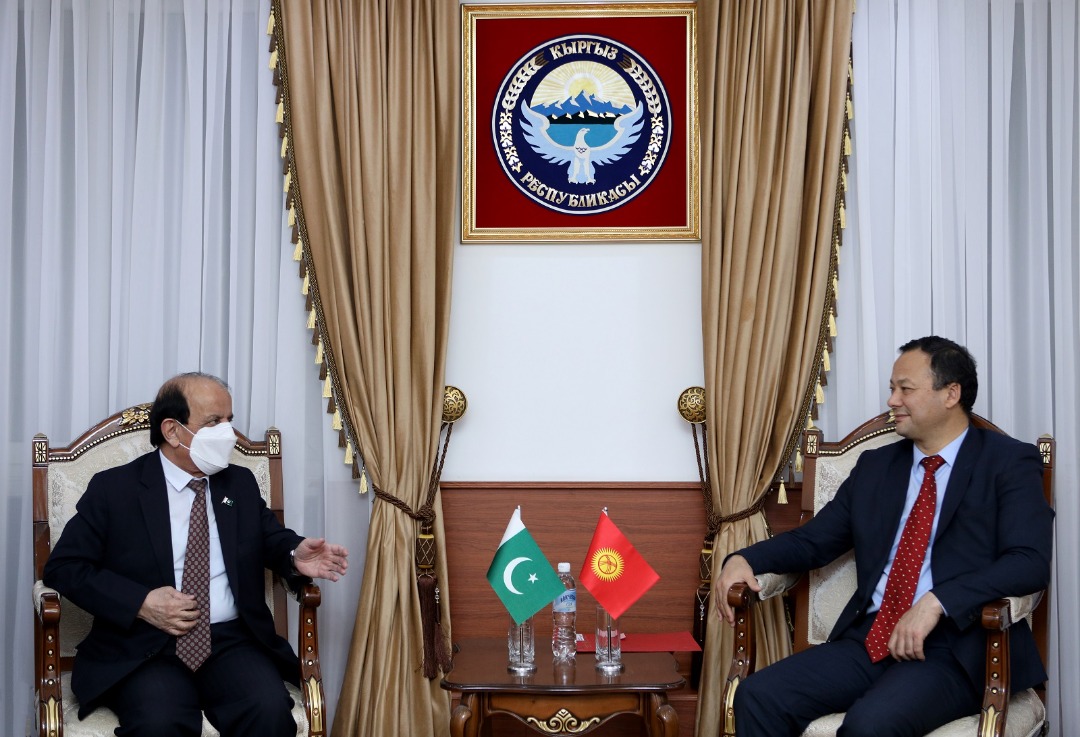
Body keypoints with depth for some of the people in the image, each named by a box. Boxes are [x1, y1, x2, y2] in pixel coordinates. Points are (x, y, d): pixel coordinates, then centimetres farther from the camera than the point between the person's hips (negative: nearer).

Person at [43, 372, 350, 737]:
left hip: (233, 641, 3)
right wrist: (140, 602, -12)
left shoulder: (241, 483, 15)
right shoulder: (114, 488, 3)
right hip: (145, 648, -3)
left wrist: (295, 555, -5)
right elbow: (62, 567, 1)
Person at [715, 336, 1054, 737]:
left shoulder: (1009, 462, 1)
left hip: (955, 648, -5)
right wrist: (744, 559, -1)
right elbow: (813, 540, 19)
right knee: (758, 697, -18)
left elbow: (1031, 562, -12)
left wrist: (938, 602, -25)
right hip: (869, 638, 5)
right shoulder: (875, 466, 18)